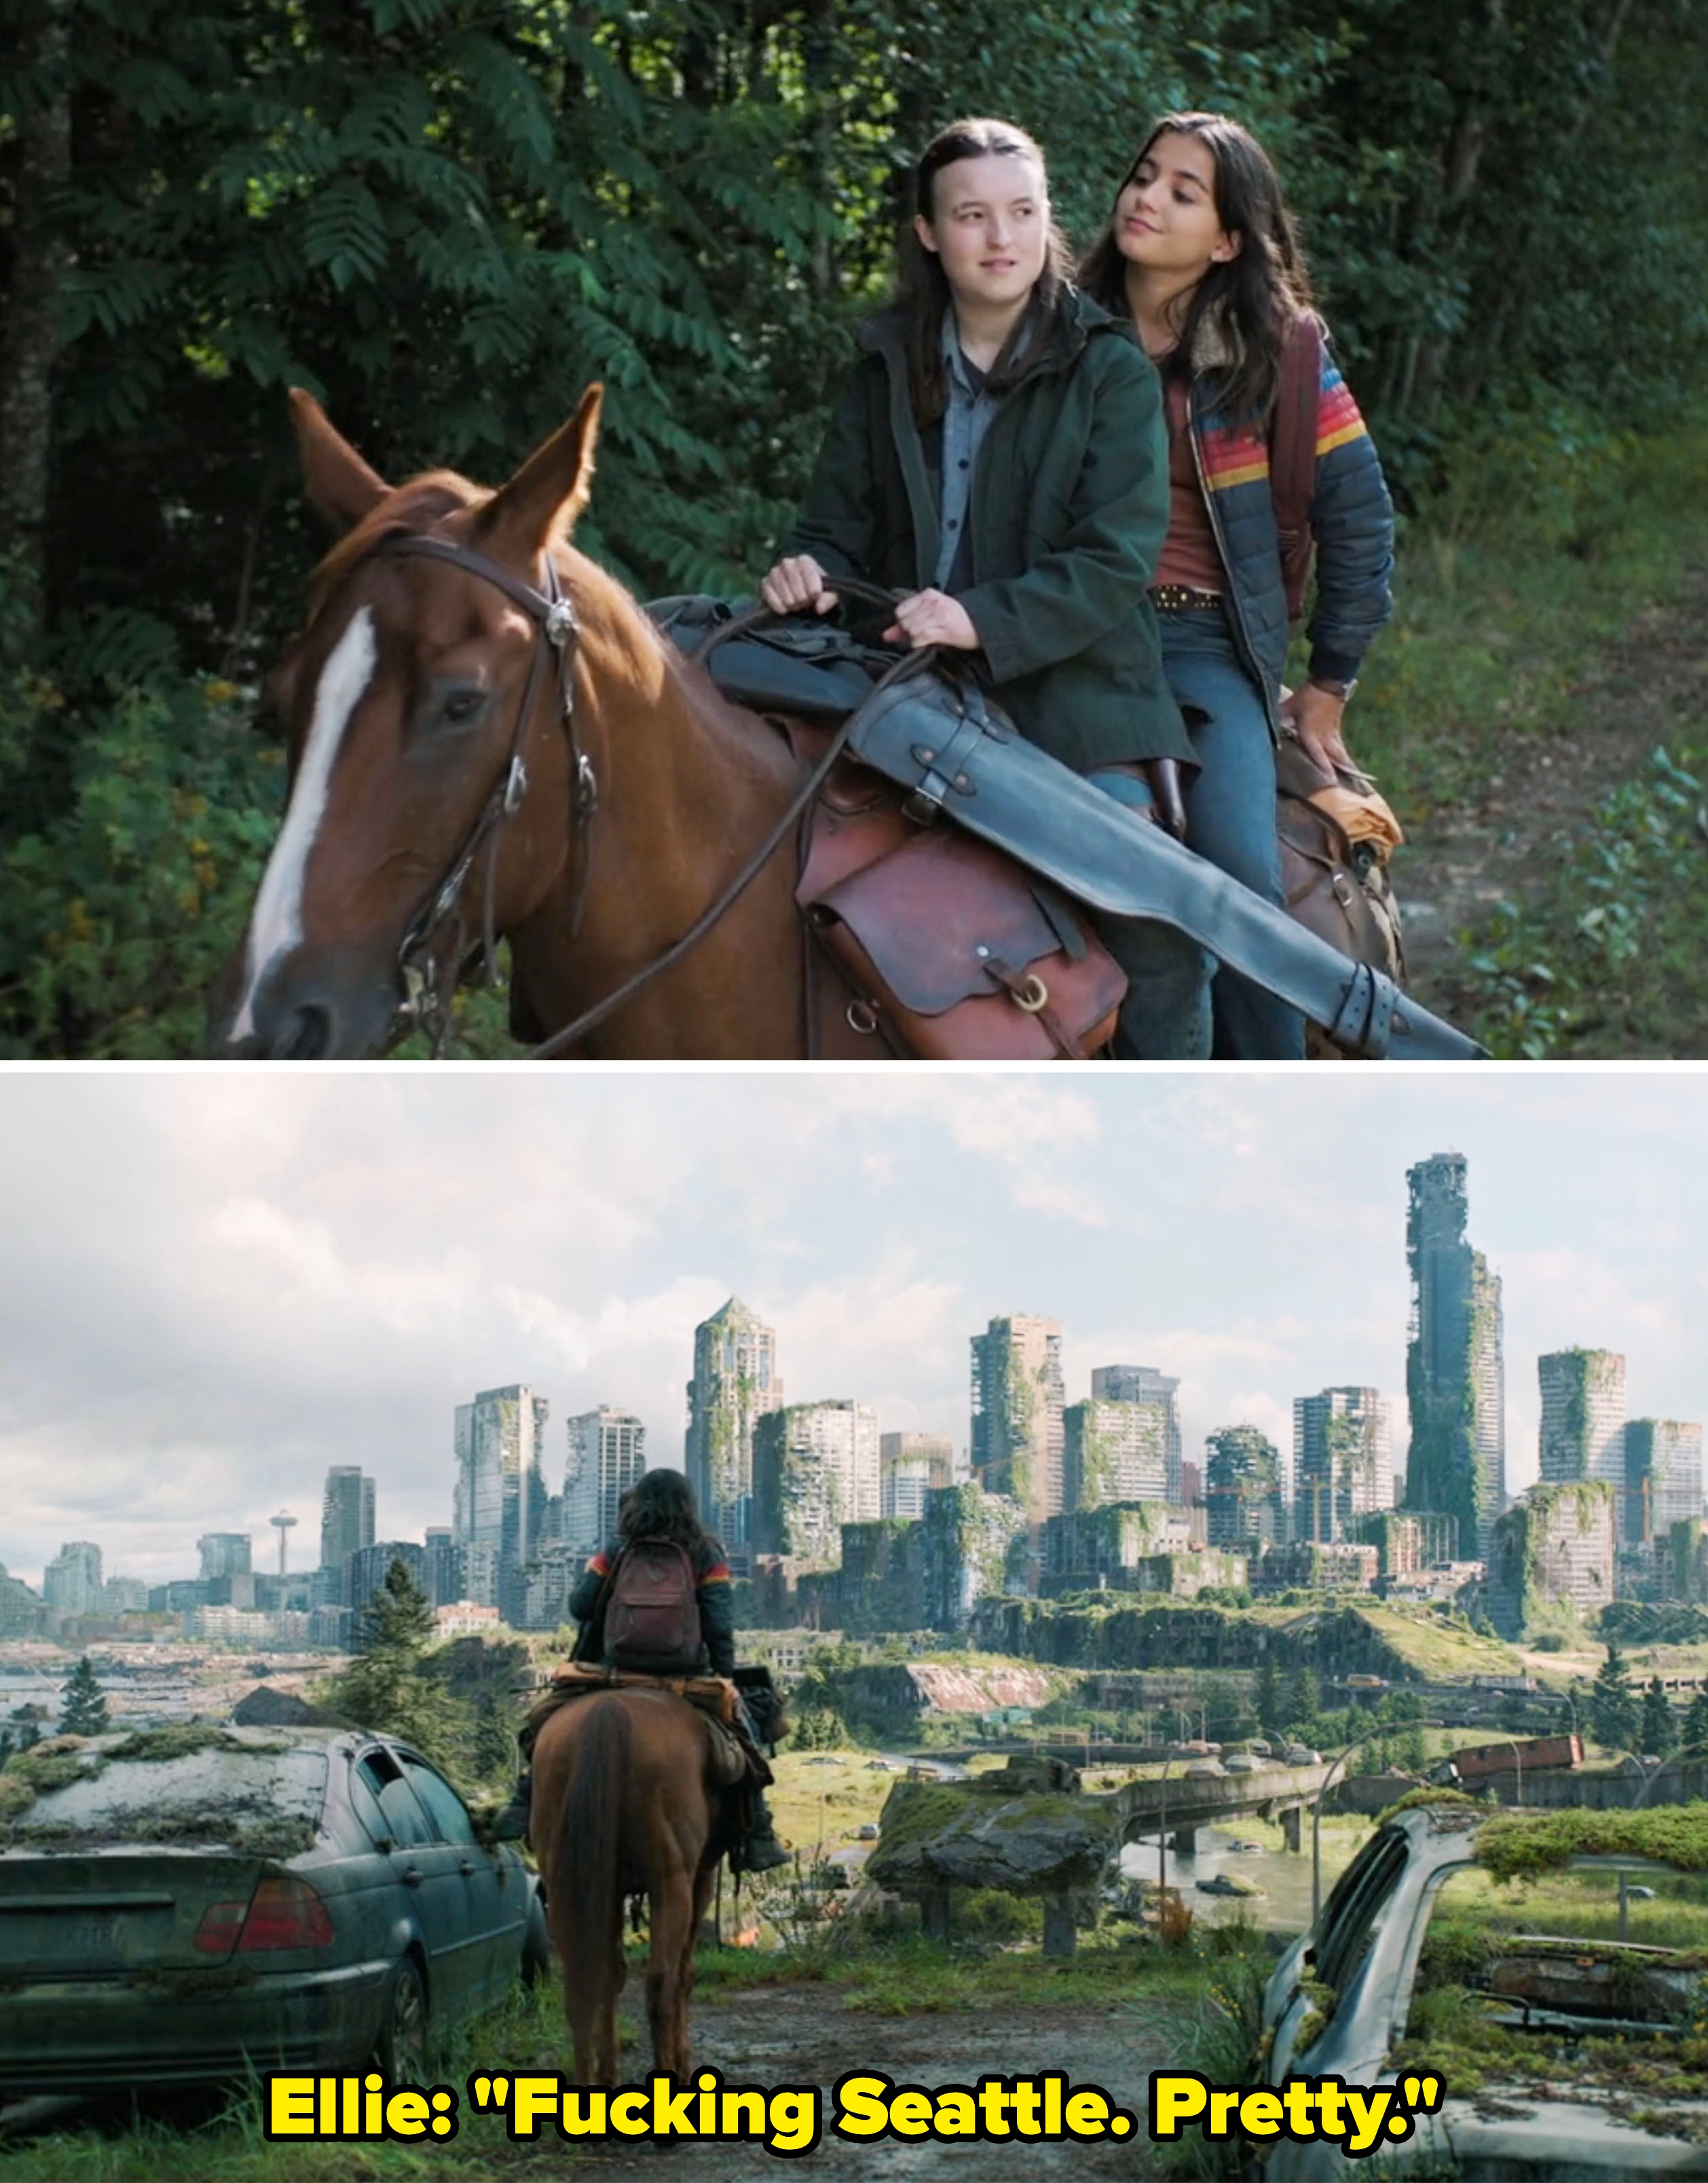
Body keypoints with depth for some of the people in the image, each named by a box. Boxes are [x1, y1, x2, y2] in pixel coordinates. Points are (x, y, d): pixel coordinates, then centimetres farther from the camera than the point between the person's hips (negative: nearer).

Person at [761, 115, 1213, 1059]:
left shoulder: (1110, 371, 0)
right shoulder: (886, 368, 11)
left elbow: (1114, 565, -9)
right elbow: (839, 529, 15)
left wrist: (987, 621, -24)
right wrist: (808, 575, -10)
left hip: (1077, 698, -3)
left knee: (1155, 943, -15)